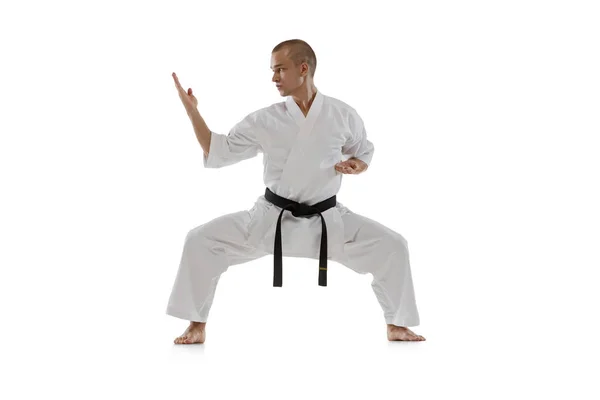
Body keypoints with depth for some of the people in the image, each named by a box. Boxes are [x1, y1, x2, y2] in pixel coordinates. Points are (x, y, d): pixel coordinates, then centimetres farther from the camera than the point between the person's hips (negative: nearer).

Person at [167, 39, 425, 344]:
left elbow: (364, 153, 11)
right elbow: (216, 153, 0)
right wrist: (191, 110, -7)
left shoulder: (343, 115, -5)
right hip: (271, 219, 0)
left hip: (327, 220, 0)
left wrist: (356, 166, -12)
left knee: (392, 246, -12)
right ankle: (197, 325, 3)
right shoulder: (264, 120, -5)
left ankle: (397, 325, 10)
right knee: (201, 240, -15)